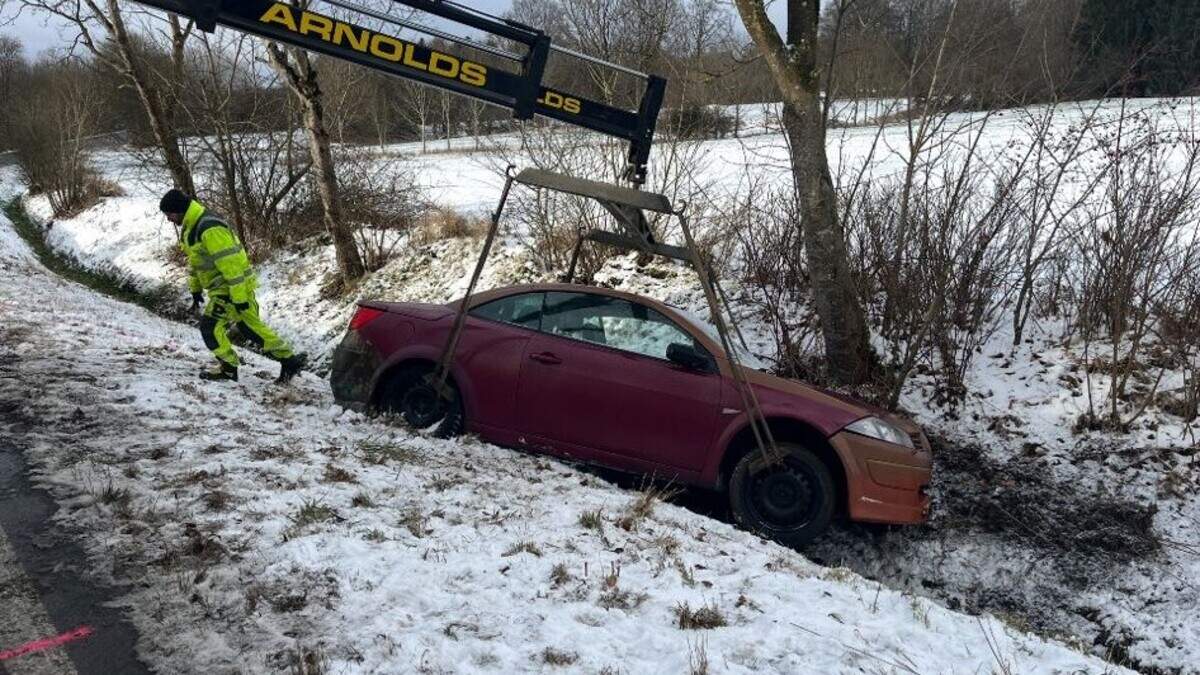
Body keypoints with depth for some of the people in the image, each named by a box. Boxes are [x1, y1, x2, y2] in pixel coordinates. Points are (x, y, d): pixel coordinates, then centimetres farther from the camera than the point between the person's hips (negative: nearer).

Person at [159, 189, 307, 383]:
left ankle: (228, 368, 5)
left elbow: (230, 262, -26)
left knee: (210, 327, -9)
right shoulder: (190, 227, 9)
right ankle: (290, 360, 18)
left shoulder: (209, 228, -24)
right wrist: (195, 289, 23)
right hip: (221, 287, 10)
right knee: (252, 328, 13)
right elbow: (194, 260, 22)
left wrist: (239, 297, -26)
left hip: (233, 288, -10)